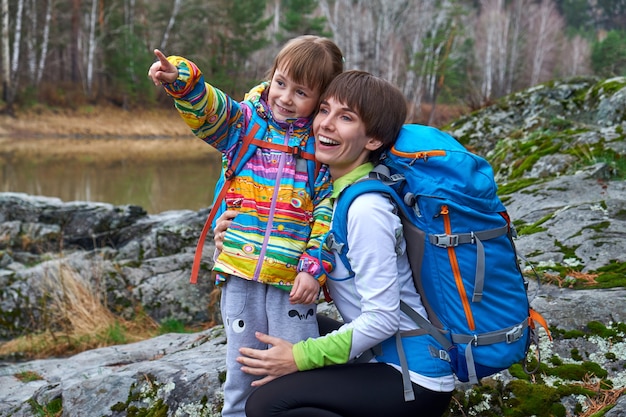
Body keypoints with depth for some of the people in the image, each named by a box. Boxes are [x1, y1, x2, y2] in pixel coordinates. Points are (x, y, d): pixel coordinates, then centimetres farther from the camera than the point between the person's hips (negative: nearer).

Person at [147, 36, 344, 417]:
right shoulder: (245, 121, 5)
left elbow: (329, 213, -4)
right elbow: (205, 107, -11)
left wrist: (314, 269, -12)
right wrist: (180, 78, -32)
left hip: (293, 277, -2)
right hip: (240, 271, 2)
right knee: (241, 366, 13)